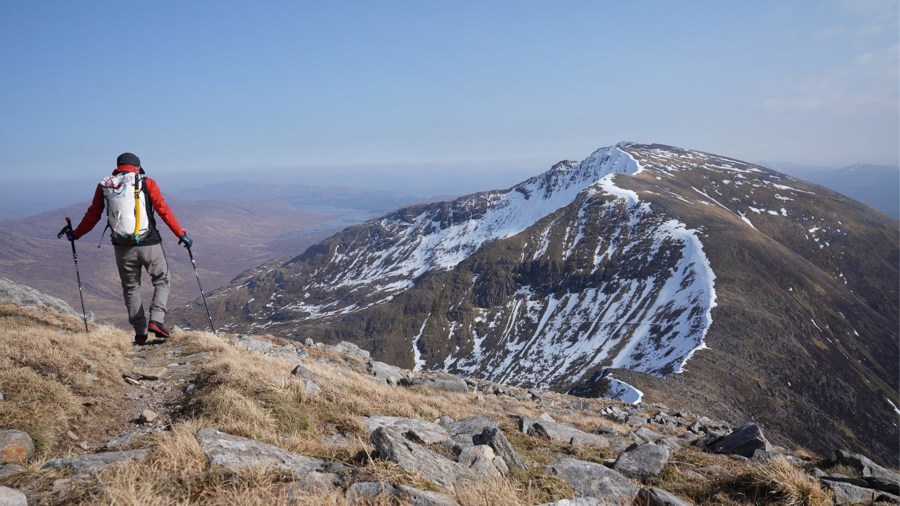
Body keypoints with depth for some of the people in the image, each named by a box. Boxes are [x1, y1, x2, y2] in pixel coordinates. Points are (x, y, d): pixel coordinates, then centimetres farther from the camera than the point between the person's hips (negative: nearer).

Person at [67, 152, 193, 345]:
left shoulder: (104, 186, 8)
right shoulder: (146, 183, 1)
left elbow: (92, 215, 13)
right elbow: (164, 211, -5)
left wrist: (76, 234, 28)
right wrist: (181, 234, -1)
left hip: (123, 247, 3)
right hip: (149, 244, -2)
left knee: (131, 288, 16)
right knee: (162, 281, 14)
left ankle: (140, 333, 14)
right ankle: (156, 320, -5)